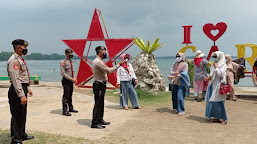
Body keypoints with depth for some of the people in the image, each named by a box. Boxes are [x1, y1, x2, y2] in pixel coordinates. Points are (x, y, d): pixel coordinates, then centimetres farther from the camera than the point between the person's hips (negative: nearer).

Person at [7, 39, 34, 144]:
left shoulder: (20, 59, 15)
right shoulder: (14, 60, -17)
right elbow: (15, 79, -24)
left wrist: (28, 88, 22)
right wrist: (21, 95, -27)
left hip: (23, 89, 10)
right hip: (17, 91, -10)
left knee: (23, 115, 19)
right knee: (17, 116, -3)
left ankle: (22, 135, 32)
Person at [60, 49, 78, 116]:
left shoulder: (71, 62, 14)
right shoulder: (63, 62, -11)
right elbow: (63, 73, -16)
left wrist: (74, 78, 4)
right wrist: (71, 79, -19)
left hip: (71, 81, 8)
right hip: (66, 81, -8)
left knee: (70, 95, 17)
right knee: (66, 96, -5)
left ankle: (70, 108, 29)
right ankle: (65, 110, 2)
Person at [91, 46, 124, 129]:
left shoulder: (99, 61, 17)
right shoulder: (98, 61, -17)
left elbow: (106, 71, 19)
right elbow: (108, 70, -21)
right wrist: (118, 65, -15)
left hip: (101, 85, 11)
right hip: (98, 85, -11)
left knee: (101, 103, 17)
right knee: (98, 104, -7)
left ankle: (100, 120, 27)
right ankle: (95, 123, -1)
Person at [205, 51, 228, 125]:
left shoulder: (223, 65, -6)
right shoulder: (213, 64, 16)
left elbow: (220, 74, -17)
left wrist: (216, 67, -10)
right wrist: (209, 77, 5)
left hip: (218, 85, -8)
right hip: (212, 84, 8)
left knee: (218, 101, -9)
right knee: (211, 100, 6)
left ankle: (223, 118, 0)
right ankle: (214, 117, 15)